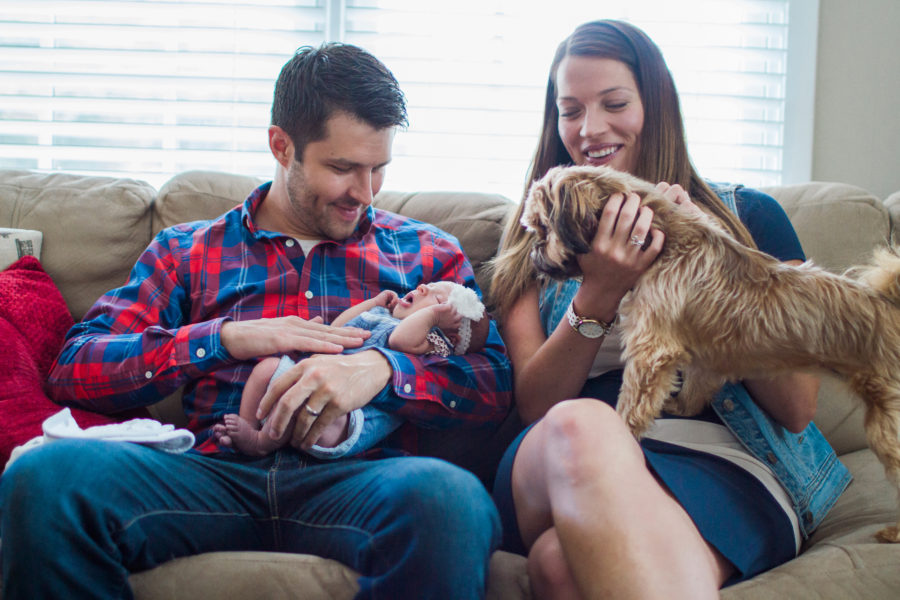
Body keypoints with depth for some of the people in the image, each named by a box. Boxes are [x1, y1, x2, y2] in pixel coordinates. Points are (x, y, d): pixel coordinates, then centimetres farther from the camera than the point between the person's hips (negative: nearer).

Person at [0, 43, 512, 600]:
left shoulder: (428, 254, 20)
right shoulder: (186, 251, 21)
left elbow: (494, 386, 7)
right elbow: (75, 369, 8)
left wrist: (380, 368, -13)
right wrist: (227, 338, -4)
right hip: (215, 470, 1)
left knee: (447, 496, -38)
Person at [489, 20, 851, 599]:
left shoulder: (749, 216, 15)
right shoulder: (538, 234, 19)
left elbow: (796, 410, 7)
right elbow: (535, 404, 8)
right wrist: (598, 297, -8)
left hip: (720, 465, -4)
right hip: (557, 468, 4)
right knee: (579, 424, -37)